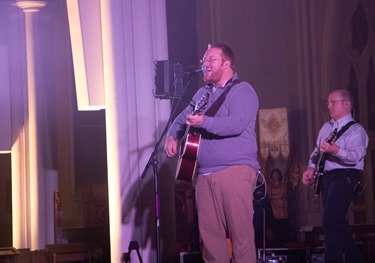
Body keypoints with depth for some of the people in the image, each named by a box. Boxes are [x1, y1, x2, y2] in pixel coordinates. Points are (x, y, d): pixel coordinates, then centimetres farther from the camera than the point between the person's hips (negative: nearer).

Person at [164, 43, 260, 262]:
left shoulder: (242, 91, -3)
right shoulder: (203, 93, 22)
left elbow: (237, 124, -18)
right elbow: (182, 118, 29)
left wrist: (204, 122, -28)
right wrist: (172, 136, 9)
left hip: (235, 170, -7)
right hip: (205, 174, 7)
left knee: (241, 231, -9)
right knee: (209, 232, 4)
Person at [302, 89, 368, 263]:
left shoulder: (356, 130, -5)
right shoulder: (326, 127, 19)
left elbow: (355, 156, -21)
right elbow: (317, 151, 23)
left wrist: (335, 150, -37)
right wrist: (311, 168, 5)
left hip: (345, 177, -8)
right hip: (327, 177, 8)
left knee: (331, 223, -21)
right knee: (339, 224, 13)